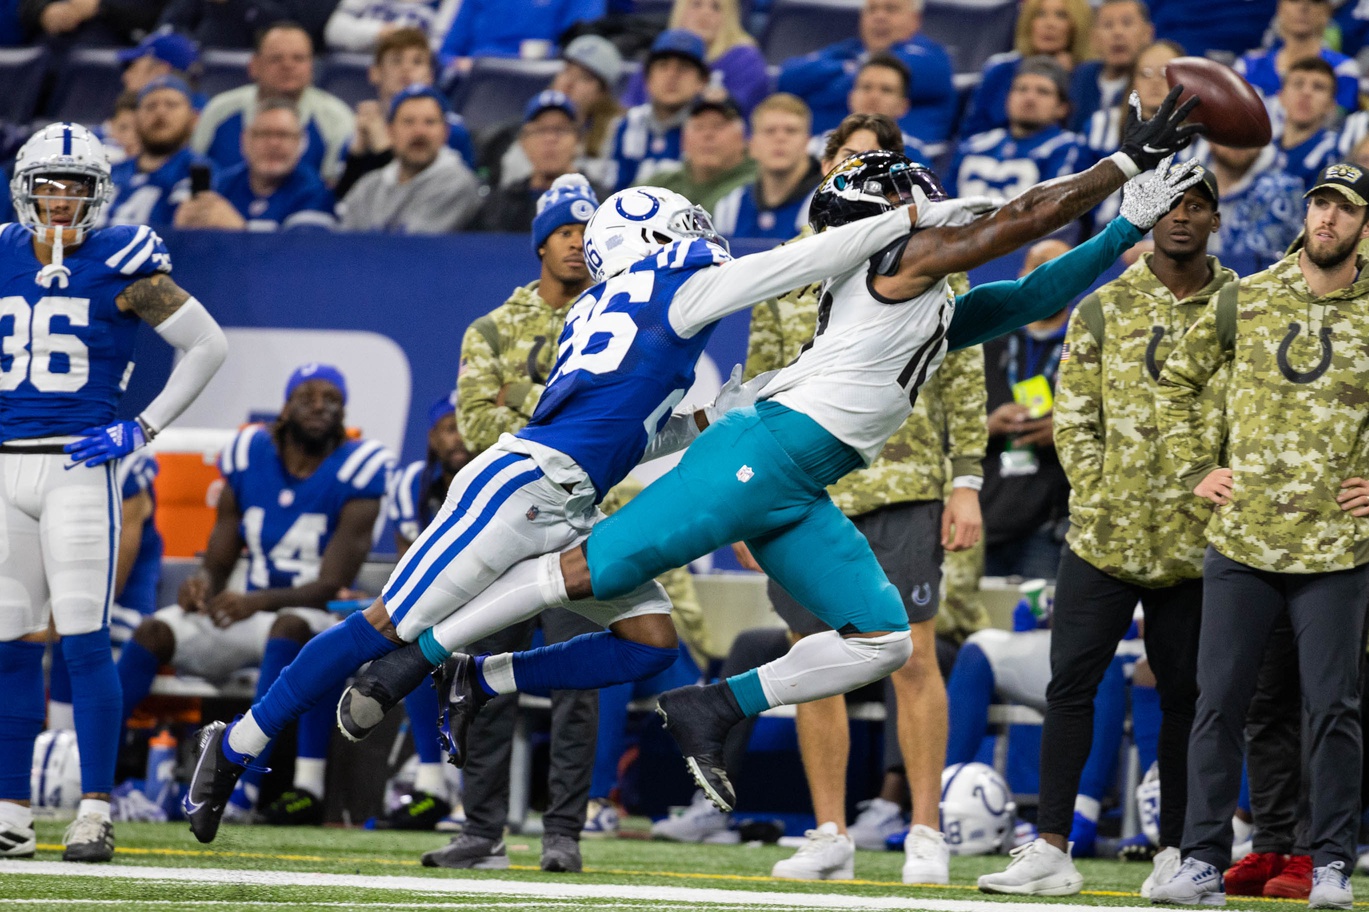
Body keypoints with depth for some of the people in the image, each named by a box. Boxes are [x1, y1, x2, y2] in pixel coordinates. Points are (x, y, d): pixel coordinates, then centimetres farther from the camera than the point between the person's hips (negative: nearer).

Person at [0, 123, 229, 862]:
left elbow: (208, 345, 2)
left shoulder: (119, 263, -3)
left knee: (83, 641, -8)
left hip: (79, 468, -4)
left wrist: (143, 429, -3)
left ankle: (94, 813, -4)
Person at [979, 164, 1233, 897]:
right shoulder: (1103, 310, 6)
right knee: (1070, 681, -4)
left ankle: (1175, 851, 12)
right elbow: (1072, 416, 5)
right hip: (1104, 535, 1)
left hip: (1196, 541, 0)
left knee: (1185, 693, 5)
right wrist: (1101, 499, -6)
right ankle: (1051, 850, -2)